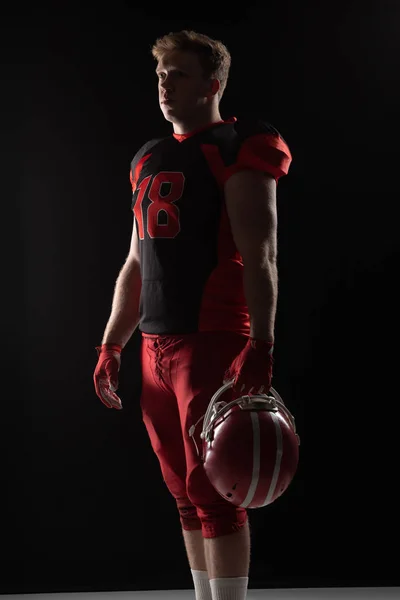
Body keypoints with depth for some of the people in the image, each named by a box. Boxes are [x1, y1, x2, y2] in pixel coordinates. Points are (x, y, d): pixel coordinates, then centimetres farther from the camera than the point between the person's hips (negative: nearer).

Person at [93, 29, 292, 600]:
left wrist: (260, 346, -23)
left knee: (213, 490, -8)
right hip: (156, 346, 8)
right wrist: (111, 346, 18)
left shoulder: (238, 150, -4)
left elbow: (259, 257, -14)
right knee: (186, 493, 11)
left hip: (212, 340, -8)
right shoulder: (149, 160, 19)